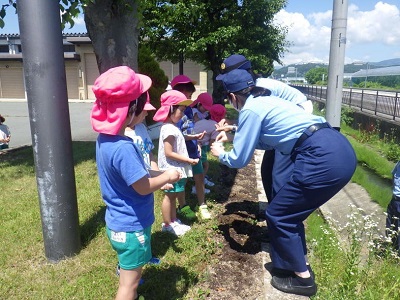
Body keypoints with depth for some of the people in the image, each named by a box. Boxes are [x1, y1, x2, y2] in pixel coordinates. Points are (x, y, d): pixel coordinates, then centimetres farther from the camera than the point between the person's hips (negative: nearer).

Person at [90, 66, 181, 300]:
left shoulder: (105, 139, 0)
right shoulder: (123, 147, -31)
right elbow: (143, 187, -26)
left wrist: (156, 175, 5)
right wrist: (166, 177, -9)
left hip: (118, 222, 9)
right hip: (131, 226, -9)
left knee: (129, 276, 30)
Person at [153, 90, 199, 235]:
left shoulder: (172, 127, 9)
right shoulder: (169, 129, -22)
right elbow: (169, 153, -24)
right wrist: (189, 160, -21)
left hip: (177, 169, 10)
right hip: (172, 169, -10)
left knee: (174, 196, 19)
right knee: (170, 196, 4)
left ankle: (174, 221, 32)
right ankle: (167, 224, 19)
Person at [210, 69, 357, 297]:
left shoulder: (250, 110, -3)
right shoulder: (266, 101, 23)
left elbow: (240, 159, 1)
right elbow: (266, 139, 36)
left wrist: (221, 154, 22)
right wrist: (234, 137, 40)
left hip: (323, 159, -10)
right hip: (341, 150, 10)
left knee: (278, 215, 7)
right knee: (290, 212, 22)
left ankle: (302, 278, 22)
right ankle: (299, 264, 38)